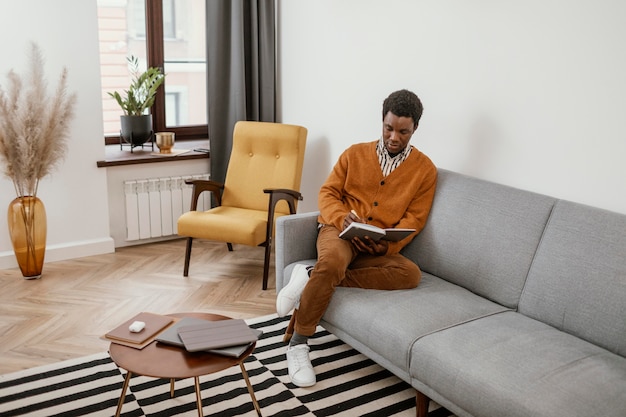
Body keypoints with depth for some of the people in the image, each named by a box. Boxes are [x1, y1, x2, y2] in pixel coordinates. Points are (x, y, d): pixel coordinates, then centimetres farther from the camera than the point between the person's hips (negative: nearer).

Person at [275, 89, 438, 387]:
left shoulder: (425, 169, 6)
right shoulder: (355, 153, 9)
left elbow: (414, 219, 2)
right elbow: (327, 194, 7)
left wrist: (386, 245, -17)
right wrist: (342, 218, -16)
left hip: (378, 249, 2)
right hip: (339, 231, -1)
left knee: (411, 274, -30)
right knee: (333, 262, -37)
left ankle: (312, 277, -26)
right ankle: (298, 343, -23)